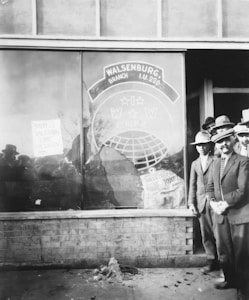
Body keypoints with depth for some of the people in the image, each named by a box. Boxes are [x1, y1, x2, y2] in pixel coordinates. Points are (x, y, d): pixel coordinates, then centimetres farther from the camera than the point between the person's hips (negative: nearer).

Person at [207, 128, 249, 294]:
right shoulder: (215, 163, 13)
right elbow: (210, 186, 13)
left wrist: (226, 204, -15)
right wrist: (213, 202, -4)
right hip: (220, 214, 6)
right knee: (223, 252, 13)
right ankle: (230, 280, 29)